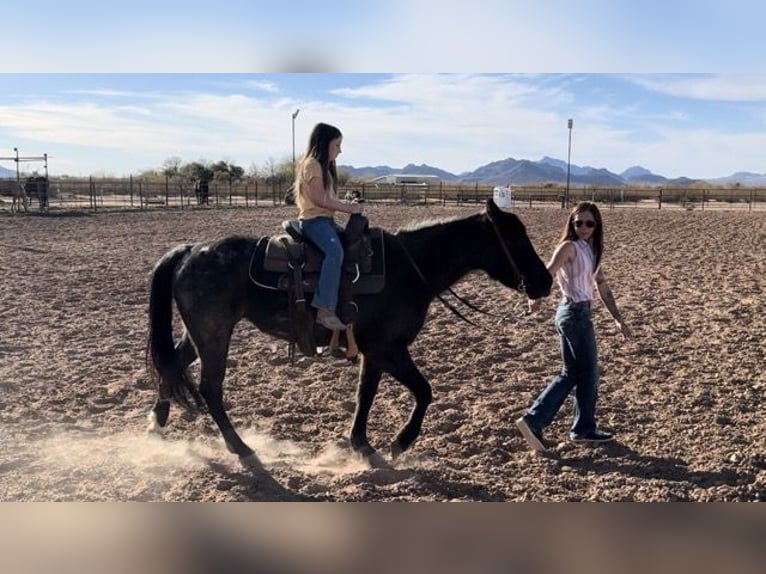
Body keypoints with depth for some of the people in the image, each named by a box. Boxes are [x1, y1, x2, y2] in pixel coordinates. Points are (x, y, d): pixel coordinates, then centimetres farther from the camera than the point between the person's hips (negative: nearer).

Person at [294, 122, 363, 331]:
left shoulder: (323, 166, 21)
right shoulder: (312, 164, -10)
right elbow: (320, 199, -18)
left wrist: (348, 206, 5)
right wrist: (348, 208, -13)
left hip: (326, 219, 11)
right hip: (314, 219, -11)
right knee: (335, 251, -33)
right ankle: (325, 310, -38)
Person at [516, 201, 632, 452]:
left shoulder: (591, 251, 13)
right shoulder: (569, 247, -13)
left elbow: (603, 287, 16)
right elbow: (547, 273, -30)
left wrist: (618, 319, 14)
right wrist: (536, 295, -49)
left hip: (580, 313, 9)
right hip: (574, 313, -9)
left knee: (572, 373, 13)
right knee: (588, 373, 5)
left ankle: (534, 420, 13)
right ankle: (585, 428, 19)